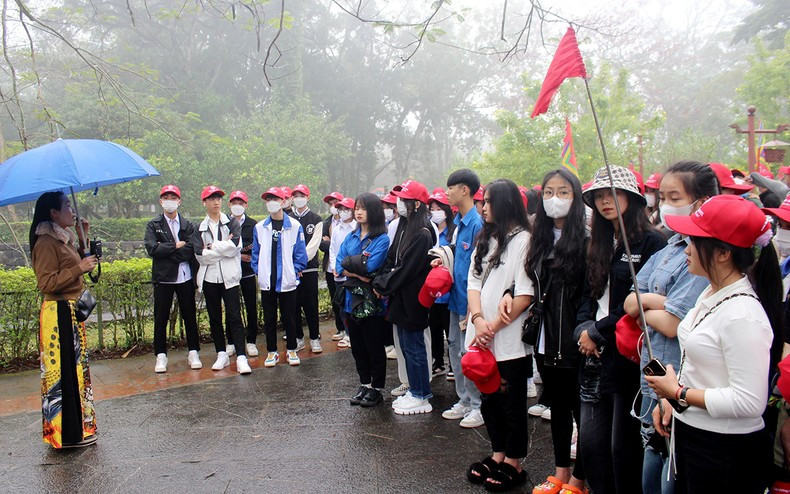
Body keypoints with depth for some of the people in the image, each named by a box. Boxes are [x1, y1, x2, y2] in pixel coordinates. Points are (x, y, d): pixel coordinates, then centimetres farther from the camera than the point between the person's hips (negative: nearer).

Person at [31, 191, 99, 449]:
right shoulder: (46, 242, -15)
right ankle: (66, 433, 9)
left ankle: (76, 425, 28)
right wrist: (80, 268, -22)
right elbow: (46, 284, -20)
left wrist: (83, 240, 11)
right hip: (59, 314, -10)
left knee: (75, 367, 16)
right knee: (63, 370, -2)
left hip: (71, 312, 10)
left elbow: (73, 266, 19)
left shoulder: (63, 237, 13)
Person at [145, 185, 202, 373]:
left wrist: (165, 250, -11)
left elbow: (191, 250, -8)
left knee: (190, 317, 8)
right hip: (162, 278, -1)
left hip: (185, 277, 1)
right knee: (160, 319, 5)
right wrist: (177, 246, -11)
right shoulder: (153, 225, 4)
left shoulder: (188, 225, 6)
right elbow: (152, 248, -12)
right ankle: (161, 355, 16)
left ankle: (193, 352, 18)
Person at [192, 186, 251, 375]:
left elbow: (235, 246, -12)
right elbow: (200, 254, -5)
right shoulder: (199, 229, 10)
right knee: (215, 318, 10)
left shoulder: (232, 223, 5)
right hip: (209, 278, 3)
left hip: (229, 277, -3)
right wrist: (224, 246, -9)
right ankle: (222, 355, 21)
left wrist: (212, 246, -7)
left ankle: (241, 357, -7)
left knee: (234, 316, -7)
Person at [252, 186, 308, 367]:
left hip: (287, 281, -2)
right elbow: (256, 254, 8)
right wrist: (259, 271, -1)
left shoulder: (294, 226, -4)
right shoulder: (259, 227, 3)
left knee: (289, 318, 9)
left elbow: (300, 254, -1)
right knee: (269, 319, 11)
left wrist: (294, 271, -6)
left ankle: (291, 350, 24)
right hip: (267, 281, 2)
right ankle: (272, 351, 23)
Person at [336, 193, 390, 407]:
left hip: (372, 302, -6)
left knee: (374, 347, 7)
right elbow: (339, 266, 1)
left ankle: (376, 389, 21)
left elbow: (371, 266, -21)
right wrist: (358, 274, -16)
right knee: (357, 346, 16)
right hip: (352, 300, 6)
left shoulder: (382, 239, -9)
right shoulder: (350, 237, 9)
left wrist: (349, 262, -7)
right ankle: (364, 385, 31)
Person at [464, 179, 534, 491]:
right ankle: (497, 455, 33)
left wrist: (494, 326, -15)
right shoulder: (485, 239, 14)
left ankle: (514, 463, 23)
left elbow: (525, 294, -16)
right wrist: (478, 319, -9)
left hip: (510, 341, -7)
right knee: (489, 399, 17)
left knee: (512, 402, 7)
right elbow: (474, 281, 7)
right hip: (483, 339, 7)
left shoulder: (522, 240, -9)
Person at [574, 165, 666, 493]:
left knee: (623, 447, 4)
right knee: (589, 442, 11)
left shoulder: (650, 242, -8)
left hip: (628, 357, -7)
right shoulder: (600, 244, 15)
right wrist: (583, 328, -3)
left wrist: (598, 331, -11)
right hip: (596, 356, 7)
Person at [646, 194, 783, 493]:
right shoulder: (711, 294, 4)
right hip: (689, 433, 8)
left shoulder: (743, 315, -25)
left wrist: (679, 393, -18)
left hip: (727, 452, -8)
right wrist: (670, 398, 4)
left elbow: (749, 402, -27)